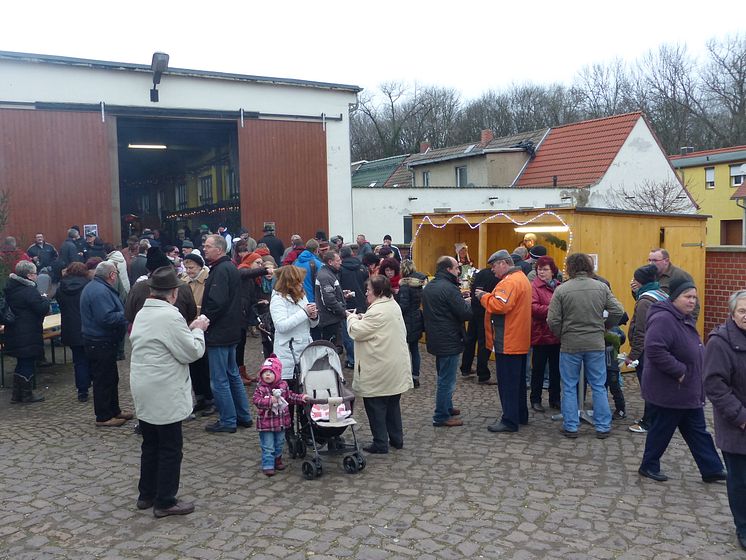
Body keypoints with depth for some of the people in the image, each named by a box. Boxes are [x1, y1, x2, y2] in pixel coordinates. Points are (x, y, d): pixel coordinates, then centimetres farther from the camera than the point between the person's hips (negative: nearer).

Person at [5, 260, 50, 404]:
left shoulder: (10, 288, 10)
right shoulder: (29, 290, -18)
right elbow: (43, 309, -22)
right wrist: (44, 299, -1)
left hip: (14, 334, 9)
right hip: (28, 335, -9)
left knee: (21, 364, 18)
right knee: (28, 365, 3)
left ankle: (16, 394, 25)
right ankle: (26, 394, 12)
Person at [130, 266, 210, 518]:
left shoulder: (142, 314, 8)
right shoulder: (170, 316, -20)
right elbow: (192, 352, -15)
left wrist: (189, 330, 12)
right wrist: (198, 330, 0)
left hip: (144, 392, 9)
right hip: (164, 395, -9)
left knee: (151, 445, 19)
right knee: (170, 448, 3)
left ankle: (147, 495, 29)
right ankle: (165, 502, 11)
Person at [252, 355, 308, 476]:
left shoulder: (283, 385, 0)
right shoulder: (260, 388, -12)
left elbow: (290, 397, 11)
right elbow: (256, 400, -21)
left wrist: (301, 398, 0)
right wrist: (269, 401, -31)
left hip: (281, 421, 4)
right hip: (266, 422, -4)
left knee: (279, 444, 19)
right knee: (268, 446, 1)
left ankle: (277, 460, 37)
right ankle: (268, 466, 10)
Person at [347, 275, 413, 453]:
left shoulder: (378, 311, -22)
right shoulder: (393, 305, 9)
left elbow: (356, 331, -18)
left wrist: (352, 317, 0)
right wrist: (362, 318, 6)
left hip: (379, 370, -9)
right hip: (395, 367, 9)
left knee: (376, 405, 4)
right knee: (392, 404, 18)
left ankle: (380, 443, 12)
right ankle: (396, 439, 28)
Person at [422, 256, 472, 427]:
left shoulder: (428, 288, 9)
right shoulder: (449, 288, -20)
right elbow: (466, 313, -21)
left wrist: (461, 302, 12)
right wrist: (468, 302, 1)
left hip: (435, 340, 9)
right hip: (449, 341, -9)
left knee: (444, 376, 22)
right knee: (447, 380, 0)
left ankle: (447, 407, 35)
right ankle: (441, 416, 7)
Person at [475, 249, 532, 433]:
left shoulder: (510, 282, -18)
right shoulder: (522, 278, 16)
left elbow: (500, 306, -29)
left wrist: (484, 297, -14)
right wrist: (488, 296, 3)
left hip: (508, 342, -11)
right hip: (520, 340, 11)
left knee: (507, 382, -4)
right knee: (518, 380, 18)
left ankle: (510, 421, 1)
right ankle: (521, 415, 28)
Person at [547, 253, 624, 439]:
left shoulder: (562, 289, -9)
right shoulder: (602, 287, -1)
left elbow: (553, 320, -11)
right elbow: (618, 311, -2)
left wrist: (561, 336, 6)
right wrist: (604, 327, 13)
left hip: (570, 345, -2)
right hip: (596, 344, 2)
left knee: (569, 387, 10)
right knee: (599, 386, 13)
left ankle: (570, 427, 14)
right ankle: (603, 427, 18)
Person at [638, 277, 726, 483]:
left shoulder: (686, 319, 10)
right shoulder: (663, 319, -22)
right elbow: (655, 350, -34)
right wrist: (679, 370, -26)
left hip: (689, 393, 10)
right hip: (667, 393, -9)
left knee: (698, 431, 15)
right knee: (661, 431, 6)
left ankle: (712, 469, 24)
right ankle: (649, 466, 23)